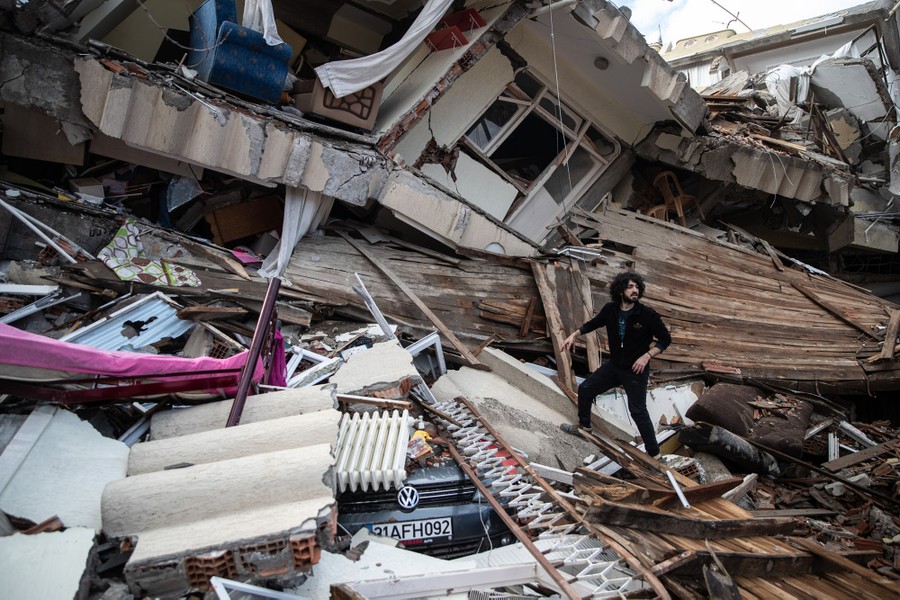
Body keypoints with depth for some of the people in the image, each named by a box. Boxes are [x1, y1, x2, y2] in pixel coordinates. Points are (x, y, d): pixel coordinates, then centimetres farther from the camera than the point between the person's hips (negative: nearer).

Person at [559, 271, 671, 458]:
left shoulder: (648, 315, -20)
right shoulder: (610, 309, -8)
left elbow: (665, 339, -10)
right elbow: (593, 323, 11)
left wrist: (647, 355, -22)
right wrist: (574, 335, 2)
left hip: (635, 370, -5)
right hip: (614, 365, 5)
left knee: (638, 411, -5)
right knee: (585, 389, 12)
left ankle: (654, 453, 9)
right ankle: (584, 425, 37)